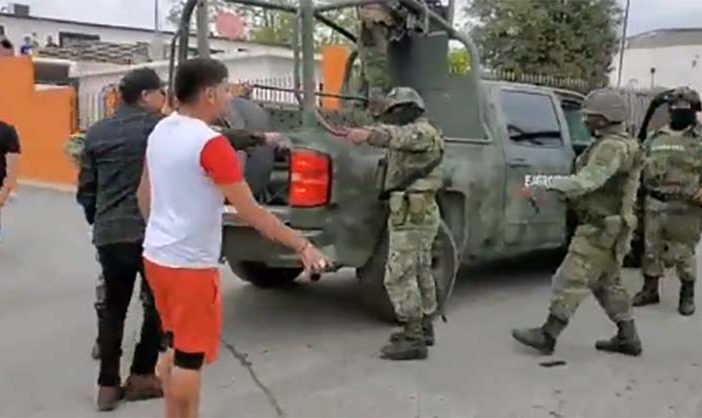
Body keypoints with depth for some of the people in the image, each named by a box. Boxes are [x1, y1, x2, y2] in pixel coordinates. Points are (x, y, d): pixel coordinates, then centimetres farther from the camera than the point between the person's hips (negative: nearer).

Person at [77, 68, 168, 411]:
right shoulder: (157, 127, -4)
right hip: (150, 231, -5)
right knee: (157, 304, 11)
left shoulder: (96, 133, 12)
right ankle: (141, 376, 16)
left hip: (109, 234, 5)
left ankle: (107, 385, 16)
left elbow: (85, 187, 14)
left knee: (113, 308, 15)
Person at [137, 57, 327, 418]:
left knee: (176, 345, 21)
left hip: (157, 256, 9)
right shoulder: (210, 143, -20)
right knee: (191, 354, 5)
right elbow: (250, 212, -20)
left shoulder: (160, 132, 5)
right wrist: (302, 246, -15)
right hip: (190, 265, -8)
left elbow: (143, 195, 15)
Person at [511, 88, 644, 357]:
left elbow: (587, 181, -28)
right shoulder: (615, 144, 15)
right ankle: (628, 338, 26)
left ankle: (547, 336, 0)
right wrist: (563, 189, 4)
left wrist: (547, 183, -22)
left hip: (601, 229, -11)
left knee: (571, 280, -6)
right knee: (608, 283, 18)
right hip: (607, 226, 11)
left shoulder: (613, 146, -18)